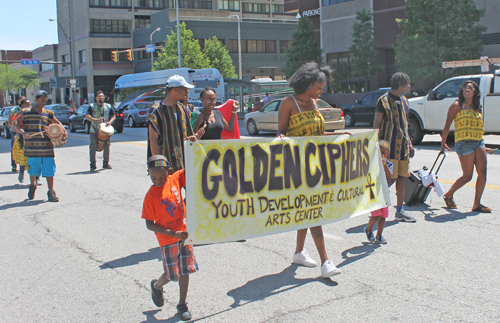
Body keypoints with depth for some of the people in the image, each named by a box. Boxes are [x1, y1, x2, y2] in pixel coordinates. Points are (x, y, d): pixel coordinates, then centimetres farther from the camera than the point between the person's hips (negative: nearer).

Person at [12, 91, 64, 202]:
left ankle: (51, 192, 3)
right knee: (33, 169, 9)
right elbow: (15, 123, -1)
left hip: (47, 148, 1)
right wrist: (23, 133, -18)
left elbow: (58, 123, 25)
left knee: (49, 170, -3)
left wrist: (62, 130, 3)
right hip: (32, 147, -1)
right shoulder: (26, 112, 7)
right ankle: (32, 186, 36)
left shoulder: (49, 114, 15)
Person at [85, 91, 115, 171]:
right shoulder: (92, 106, 2)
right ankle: (93, 164, 1)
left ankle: (106, 163, 15)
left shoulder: (108, 106, 11)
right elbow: (87, 116, -6)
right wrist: (96, 120, -21)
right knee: (93, 145, -8)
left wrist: (110, 122, -4)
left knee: (107, 145, 1)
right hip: (94, 130, -2)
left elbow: (113, 115, 17)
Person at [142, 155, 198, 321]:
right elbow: (149, 225, -13)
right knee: (172, 275, 3)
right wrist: (173, 233, -19)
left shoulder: (175, 180, -5)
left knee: (186, 270, 9)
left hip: (184, 234, 4)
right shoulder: (151, 196, -15)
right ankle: (157, 286, 35)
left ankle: (182, 304, 24)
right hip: (168, 239, -3)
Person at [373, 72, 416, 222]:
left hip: (403, 147, 7)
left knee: (401, 178, 6)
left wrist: (409, 143, 19)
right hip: (390, 147, -7)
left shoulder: (404, 101, 15)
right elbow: (377, 125, -9)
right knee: (391, 178, -9)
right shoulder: (384, 100, -8)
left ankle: (400, 211, 12)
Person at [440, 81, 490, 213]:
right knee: (467, 176, -4)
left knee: (482, 173, -5)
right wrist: (443, 143, 1)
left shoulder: (477, 108, 17)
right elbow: (447, 125, 1)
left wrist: (482, 145, 17)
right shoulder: (457, 105, 1)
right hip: (464, 143, -6)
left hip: (479, 142, 6)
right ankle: (448, 195, 18)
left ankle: (477, 204, 2)